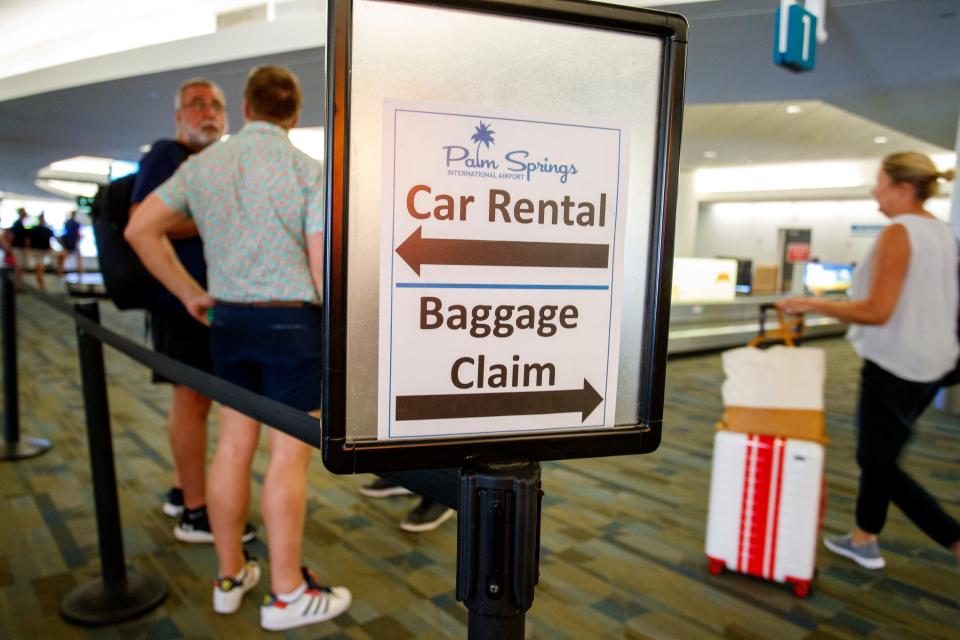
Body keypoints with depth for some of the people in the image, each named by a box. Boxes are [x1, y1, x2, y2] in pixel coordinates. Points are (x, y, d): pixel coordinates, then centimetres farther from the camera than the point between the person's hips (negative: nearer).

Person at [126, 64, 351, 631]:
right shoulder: (308, 169, -10)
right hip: (294, 323, -5)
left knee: (234, 448, 13)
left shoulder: (202, 164, 6)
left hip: (229, 321, 6)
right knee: (290, 458, 1)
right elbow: (323, 269, -15)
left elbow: (141, 229, 11)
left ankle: (231, 575, 26)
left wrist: (190, 293, 14)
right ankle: (288, 593, 13)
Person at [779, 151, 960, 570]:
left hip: (896, 365, -9)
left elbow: (877, 311, -23)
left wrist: (812, 305, -16)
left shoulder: (898, 233, -17)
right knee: (879, 453, 18)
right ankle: (864, 539, 28)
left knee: (878, 460, 3)